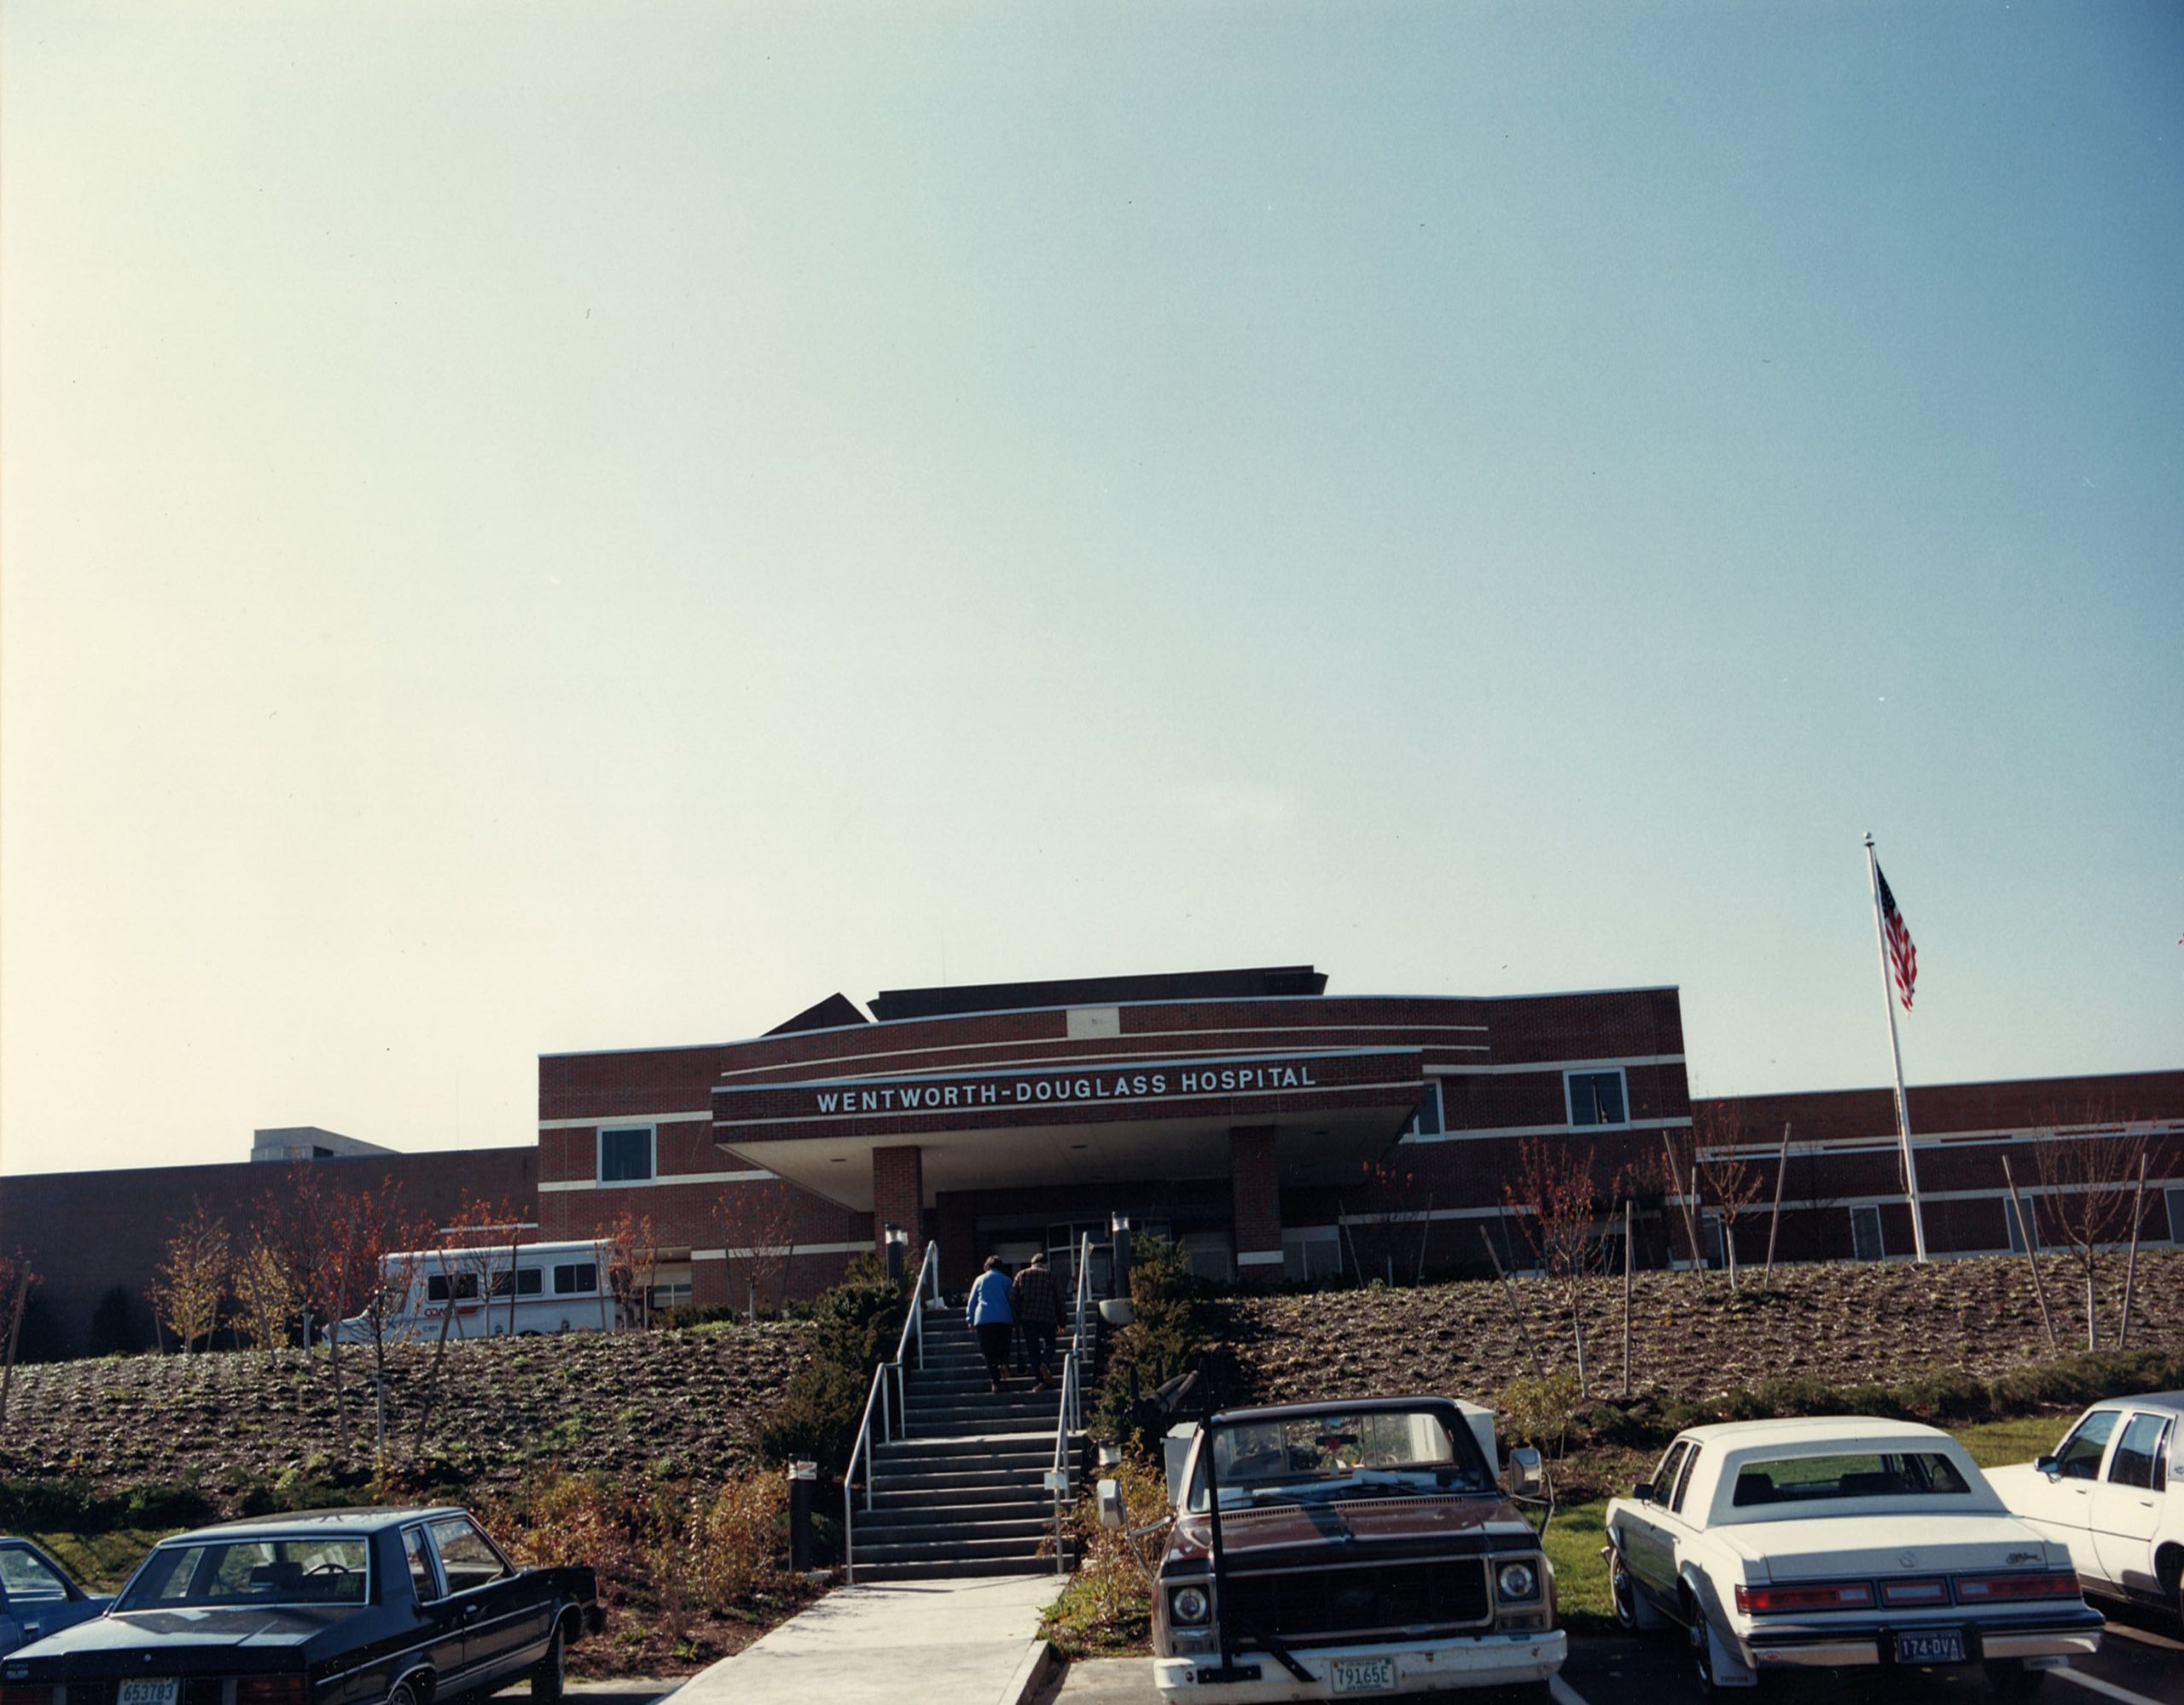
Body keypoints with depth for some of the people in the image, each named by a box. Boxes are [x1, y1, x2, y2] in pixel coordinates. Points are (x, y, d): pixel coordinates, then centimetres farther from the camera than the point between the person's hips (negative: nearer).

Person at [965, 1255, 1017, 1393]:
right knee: (1004, 1346, 12)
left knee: (989, 1352, 2)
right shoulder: (1005, 1280, 11)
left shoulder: (980, 1280, 13)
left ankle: (995, 1381, -9)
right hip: (1004, 1318, 0)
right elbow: (1012, 1301, 10)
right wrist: (1015, 1322, 14)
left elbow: (971, 1301, 13)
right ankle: (1003, 1362, -19)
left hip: (983, 1319, 0)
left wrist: (970, 1320, 18)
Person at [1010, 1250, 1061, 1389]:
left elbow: (1012, 1297, 1)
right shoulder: (1051, 1276, 5)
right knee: (1049, 1343, 16)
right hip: (1047, 1318, -1)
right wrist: (1061, 1321, 11)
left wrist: (1017, 1318, 7)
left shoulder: (1021, 1275, 8)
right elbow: (1058, 1300, 4)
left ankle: (1040, 1380, 1)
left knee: (1033, 1348, 8)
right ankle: (1044, 1363, -15)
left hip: (1027, 1318, 1)